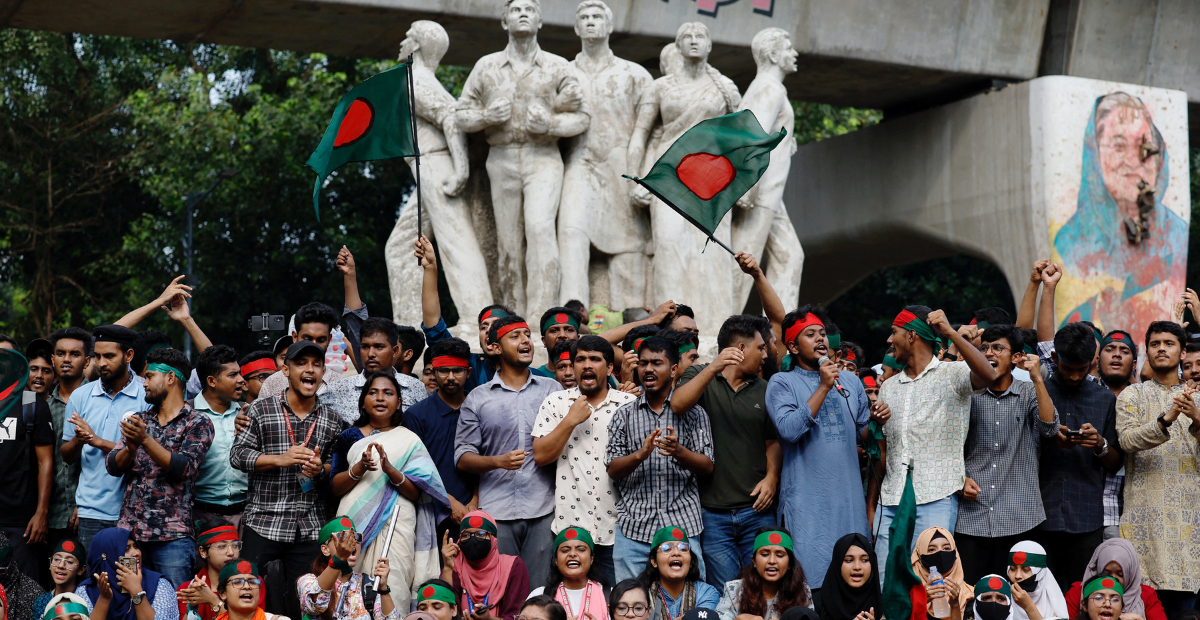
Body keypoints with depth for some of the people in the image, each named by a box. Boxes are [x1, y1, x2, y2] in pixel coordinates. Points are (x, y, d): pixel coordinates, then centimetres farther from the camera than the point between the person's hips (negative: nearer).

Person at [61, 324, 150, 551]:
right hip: (92, 510, 3)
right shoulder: (80, 397, 9)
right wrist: (78, 440, -10)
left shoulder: (147, 397, -2)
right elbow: (67, 456, 13)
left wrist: (98, 441, -13)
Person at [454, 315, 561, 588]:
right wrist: (499, 461, -10)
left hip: (543, 511, 1)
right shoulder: (478, 399, 9)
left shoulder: (553, 389, 13)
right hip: (496, 513, -1)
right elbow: (463, 457, 5)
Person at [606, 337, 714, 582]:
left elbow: (707, 467, 1)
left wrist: (679, 451, -19)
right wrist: (640, 454, -16)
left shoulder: (692, 413, 8)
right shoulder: (624, 415, 12)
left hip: (682, 525, -1)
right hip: (634, 527, 1)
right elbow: (613, 470, 5)